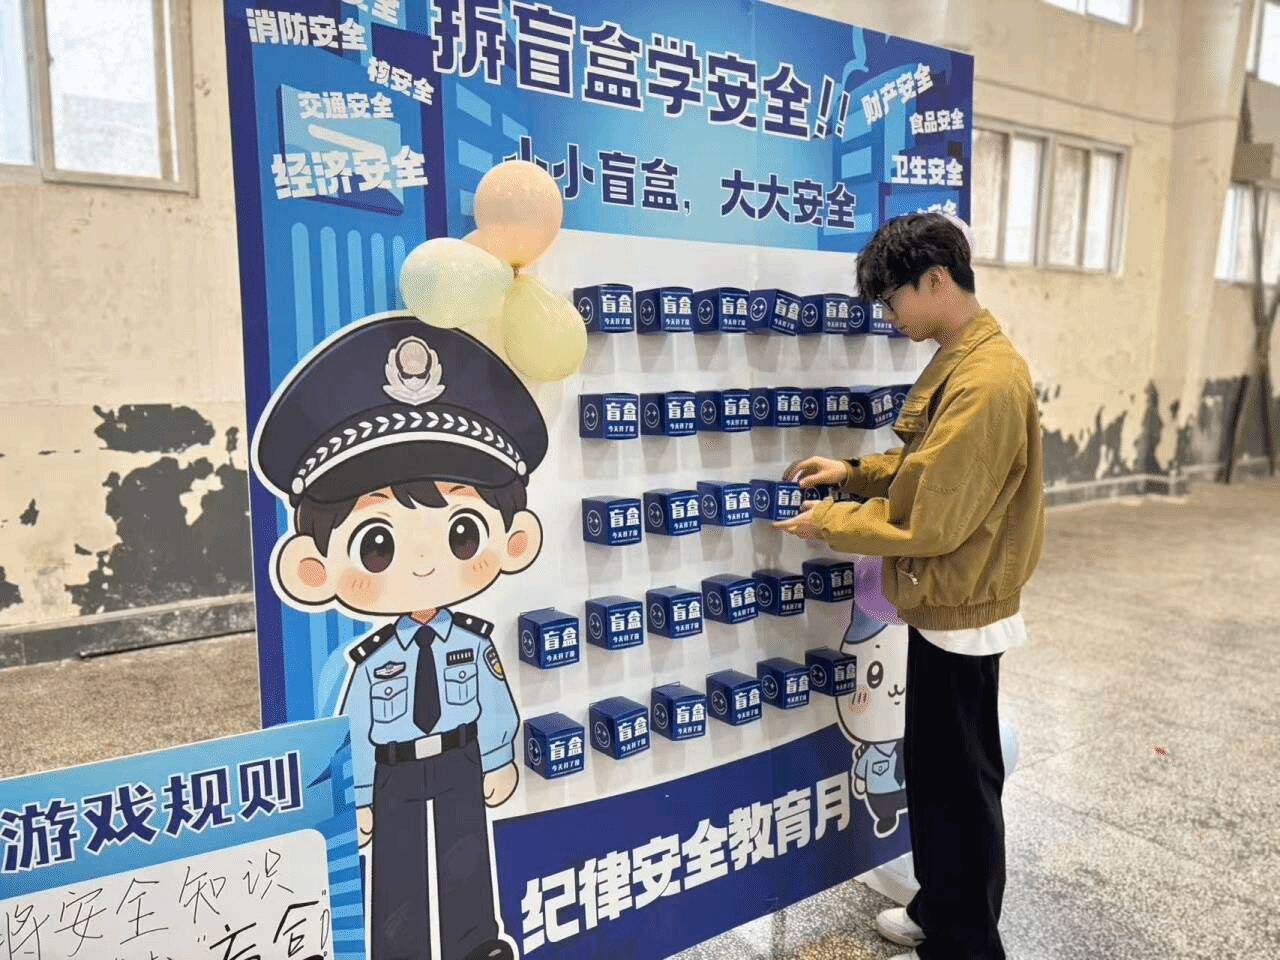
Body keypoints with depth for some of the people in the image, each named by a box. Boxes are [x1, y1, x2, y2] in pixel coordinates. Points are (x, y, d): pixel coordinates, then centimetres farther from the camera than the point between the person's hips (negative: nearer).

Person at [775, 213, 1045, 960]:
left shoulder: (985, 381, -25)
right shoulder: (963, 362, 7)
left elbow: (929, 520, -25)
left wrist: (831, 523, -14)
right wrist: (856, 471, 6)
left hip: (959, 613, -10)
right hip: (946, 603, 10)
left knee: (958, 783, 6)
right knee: (936, 770, 21)